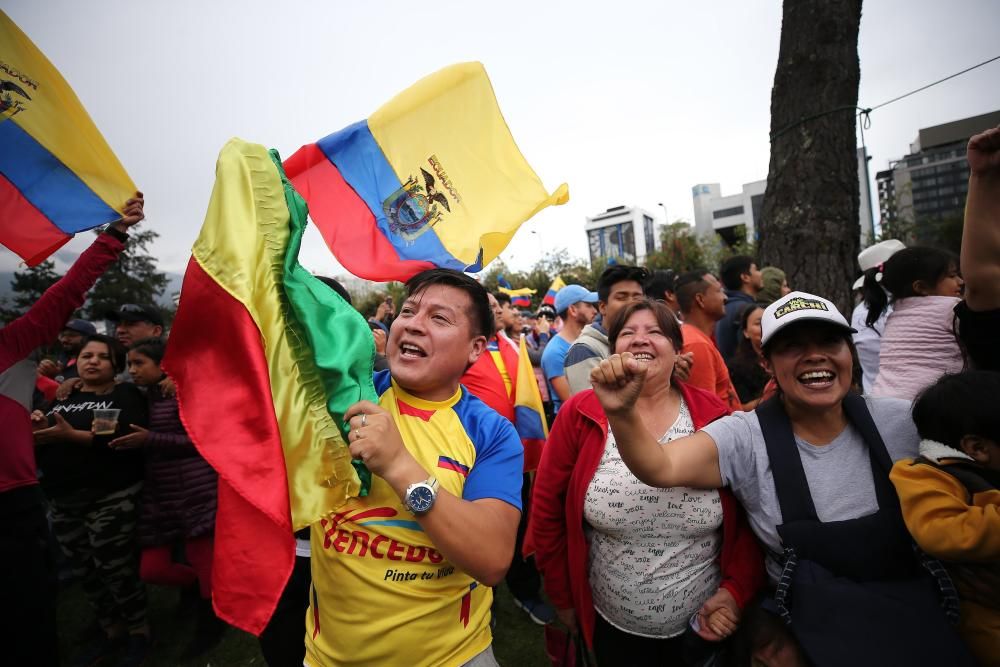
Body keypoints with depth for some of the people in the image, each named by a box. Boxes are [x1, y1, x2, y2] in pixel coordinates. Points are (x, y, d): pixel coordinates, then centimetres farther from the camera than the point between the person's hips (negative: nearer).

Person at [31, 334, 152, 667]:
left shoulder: (126, 394, -1)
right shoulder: (62, 397, 17)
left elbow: (128, 438, -18)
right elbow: (37, 446, 14)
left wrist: (72, 435, -22)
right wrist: (38, 430, -6)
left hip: (111, 498, -6)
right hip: (62, 501, 6)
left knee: (115, 569, 0)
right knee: (86, 571, 13)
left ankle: (139, 633, 19)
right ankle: (112, 632, 31)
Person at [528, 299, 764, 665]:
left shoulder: (714, 416, -11)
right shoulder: (580, 414, -15)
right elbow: (548, 511, -7)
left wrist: (736, 590, -10)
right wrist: (564, 598, -1)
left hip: (703, 626, 1)